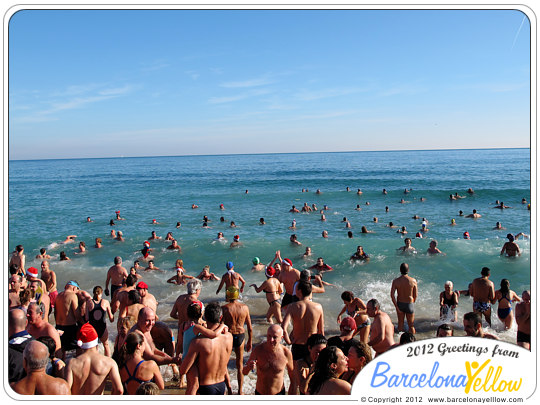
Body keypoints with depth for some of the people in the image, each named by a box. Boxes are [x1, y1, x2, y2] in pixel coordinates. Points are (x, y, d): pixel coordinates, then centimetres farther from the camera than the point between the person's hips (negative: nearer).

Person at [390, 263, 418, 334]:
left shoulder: (396, 281, -11)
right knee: (411, 325, 13)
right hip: (410, 304, -1)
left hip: (400, 304, 1)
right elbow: (416, 295, -5)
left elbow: (392, 295, -16)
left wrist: (396, 307, -9)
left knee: (400, 324, 17)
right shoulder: (413, 281, -13)